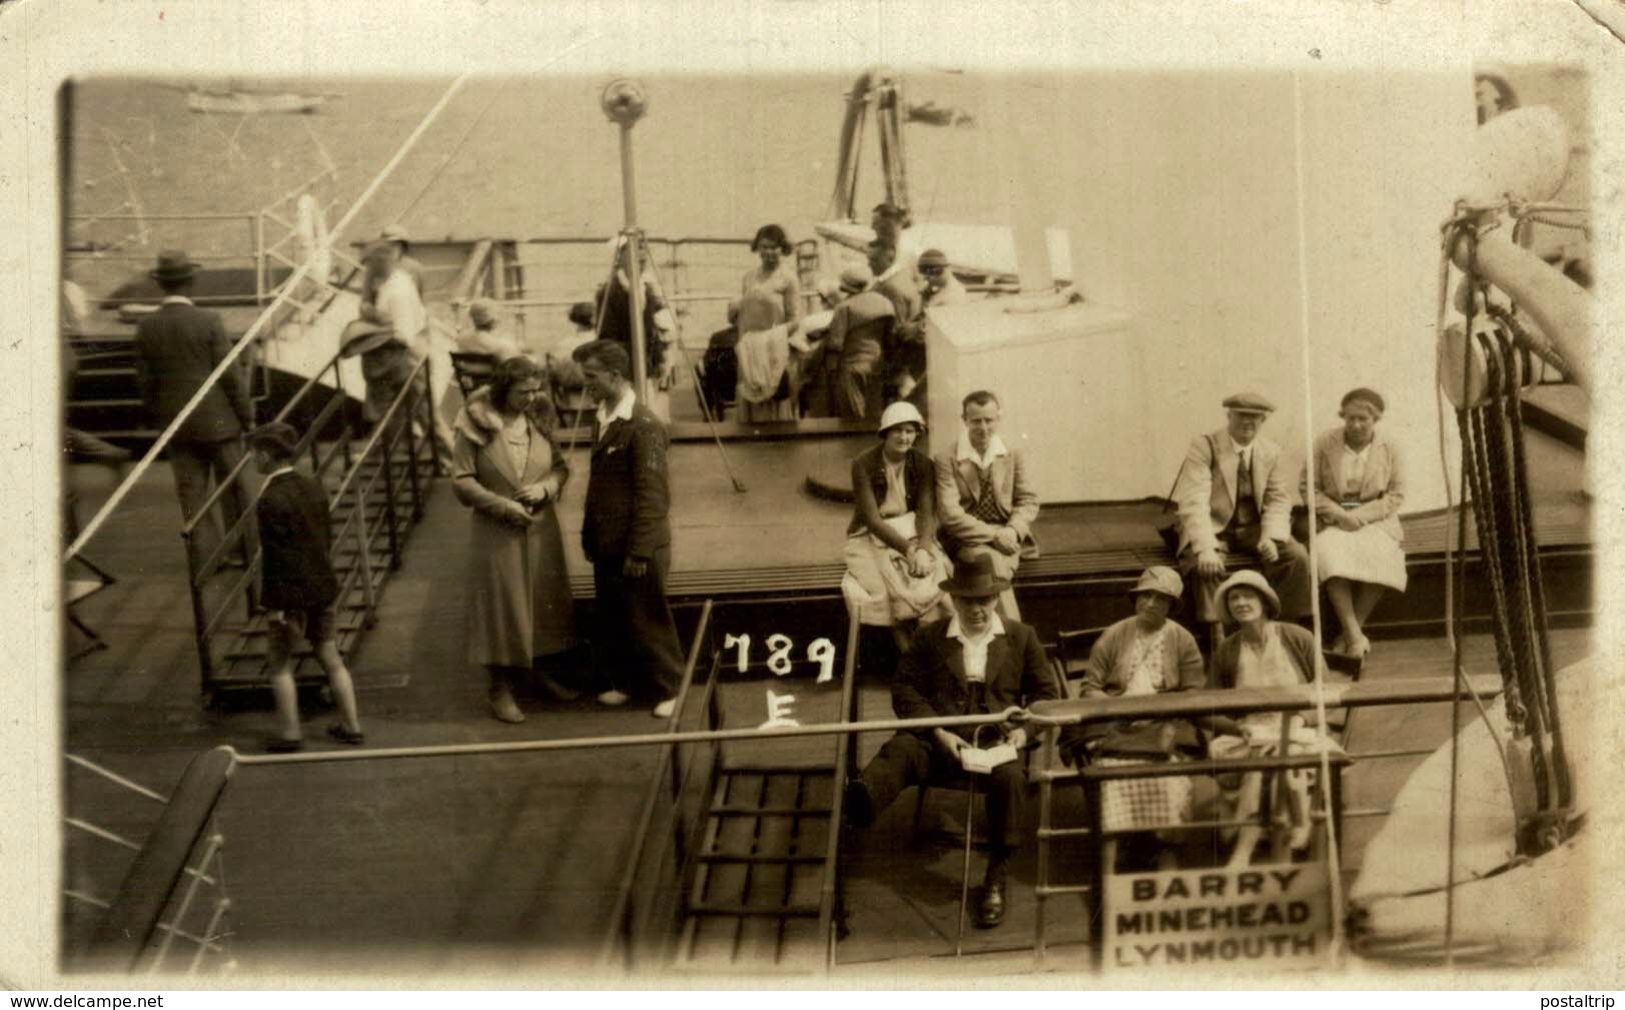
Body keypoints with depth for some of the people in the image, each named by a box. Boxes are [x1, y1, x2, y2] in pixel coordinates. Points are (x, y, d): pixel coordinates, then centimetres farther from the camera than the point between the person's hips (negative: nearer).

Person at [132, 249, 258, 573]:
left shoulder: (146, 328, -2)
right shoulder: (209, 321, -14)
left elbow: (145, 382, 3)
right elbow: (230, 374, -12)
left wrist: (158, 420, 15)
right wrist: (247, 415, -2)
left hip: (176, 424, 3)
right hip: (217, 420, -3)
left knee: (191, 492, 9)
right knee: (234, 489, 9)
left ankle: (205, 557, 11)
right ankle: (245, 551, 17)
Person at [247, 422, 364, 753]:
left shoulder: (271, 500, -19)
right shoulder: (313, 487, 4)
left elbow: (276, 557, -20)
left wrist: (275, 606, -15)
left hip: (291, 594, -7)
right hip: (323, 588, 7)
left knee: (280, 664, 8)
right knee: (331, 659, 14)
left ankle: (291, 733, 11)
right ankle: (351, 725, 18)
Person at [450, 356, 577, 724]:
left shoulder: (539, 420, 0)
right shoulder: (477, 425, -13)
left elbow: (561, 466, 9)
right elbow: (461, 480, -11)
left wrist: (546, 487, -12)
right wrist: (503, 505, -18)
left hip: (541, 528, 5)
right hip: (497, 532, -4)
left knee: (546, 600, 13)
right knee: (502, 607, 3)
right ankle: (502, 687, 15)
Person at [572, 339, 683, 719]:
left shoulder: (643, 427, -18)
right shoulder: (605, 419, 8)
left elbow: (651, 495, -19)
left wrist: (639, 552, -19)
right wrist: (590, 536, 14)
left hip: (638, 548, -8)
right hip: (607, 544, 8)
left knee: (648, 621, 4)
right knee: (610, 619, 15)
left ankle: (669, 689, 18)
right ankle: (619, 682, 29)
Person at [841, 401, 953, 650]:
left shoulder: (923, 464, 1)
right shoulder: (863, 464, -10)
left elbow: (927, 512, -6)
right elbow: (872, 519, -14)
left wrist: (922, 549, -26)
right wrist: (907, 549, -23)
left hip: (914, 535, 3)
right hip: (874, 538, -2)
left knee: (935, 579, -24)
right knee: (894, 585, -27)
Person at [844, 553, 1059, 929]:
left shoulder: (1021, 637, 16)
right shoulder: (929, 637, 14)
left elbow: (1045, 691, 16)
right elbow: (904, 688, 5)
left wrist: (1025, 728, -5)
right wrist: (938, 732, -11)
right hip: (940, 737, 0)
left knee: (1010, 776, -34)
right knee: (900, 751, -33)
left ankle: (996, 879, -24)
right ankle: (863, 802, -67)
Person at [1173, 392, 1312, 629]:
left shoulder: (1271, 452, 4)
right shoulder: (1203, 446, -11)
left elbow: (1278, 501, 3)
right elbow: (1193, 502, -21)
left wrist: (1271, 537, -19)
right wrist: (1206, 548, -36)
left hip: (1253, 529, 4)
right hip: (1214, 528, -4)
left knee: (1297, 555, -20)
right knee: (1206, 564, -35)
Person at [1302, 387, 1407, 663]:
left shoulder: (1389, 449, 6)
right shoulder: (1324, 443, 3)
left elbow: (1396, 495, 4)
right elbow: (1309, 488, 2)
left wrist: (1361, 515, -12)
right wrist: (1339, 514, -13)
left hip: (1373, 520, 1)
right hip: (1332, 519, -1)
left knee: (1381, 557, -33)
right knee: (1330, 555, -35)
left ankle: (1349, 633, -20)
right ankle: (1355, 634, -34)